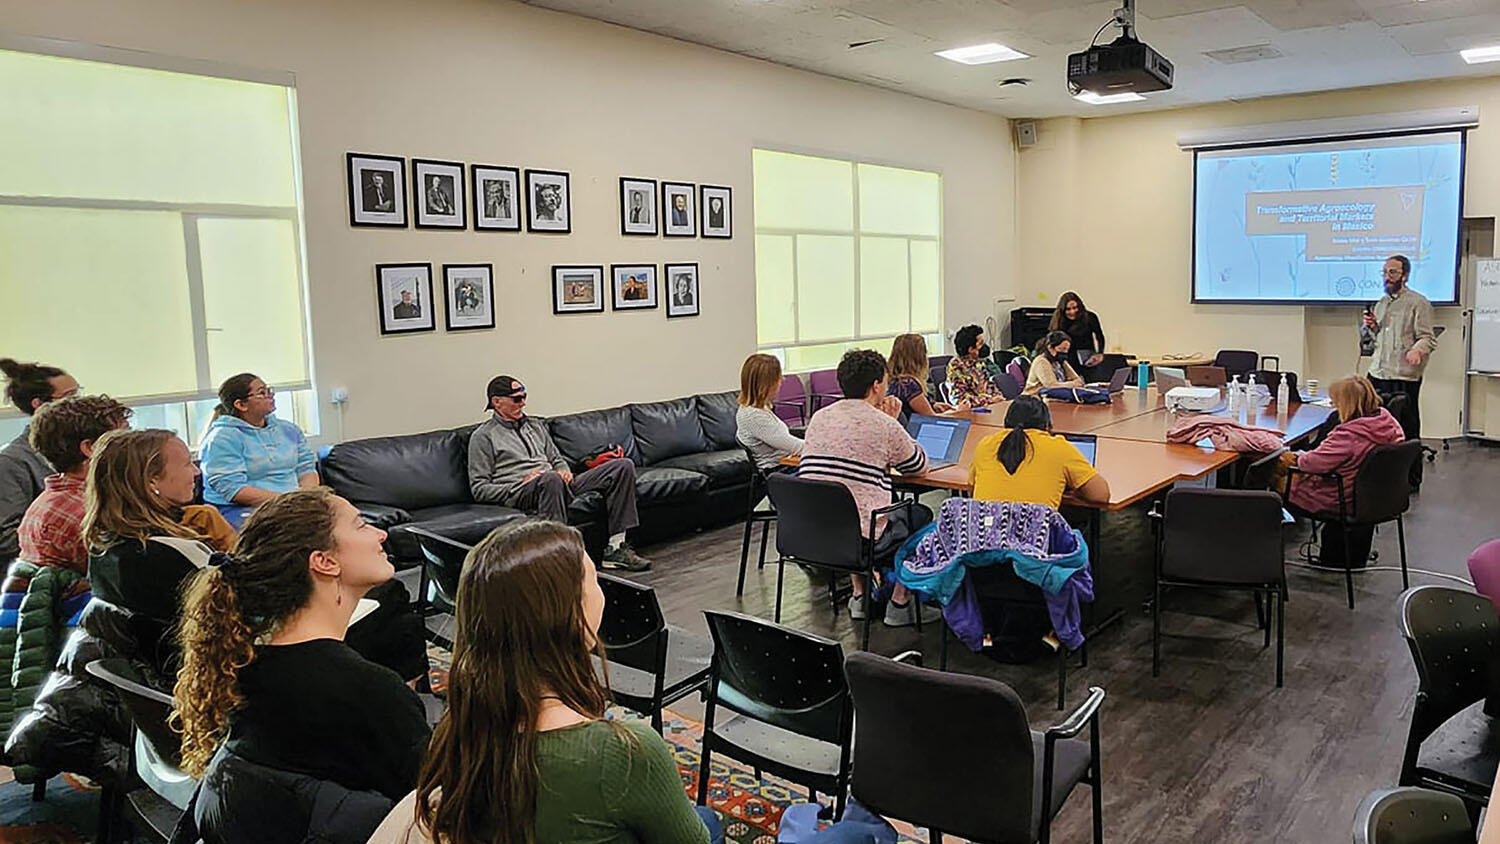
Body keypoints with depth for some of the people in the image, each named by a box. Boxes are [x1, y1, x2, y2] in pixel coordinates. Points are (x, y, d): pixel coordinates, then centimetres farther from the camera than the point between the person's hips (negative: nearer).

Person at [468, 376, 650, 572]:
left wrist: (564, 471, 6)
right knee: (551, 478, -44)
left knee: (623, 466, -9)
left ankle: (616, 547, -15)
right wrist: (520, 484, -13)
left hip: (557, 485, 7)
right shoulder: (483, 436, 6)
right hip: (519, 495, -7)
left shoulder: (536, 425, 26)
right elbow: (479, 489, -1)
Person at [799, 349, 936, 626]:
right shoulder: (886, 426, -9)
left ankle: (860, 596, 35)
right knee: (920, 515, 22)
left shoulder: (819, 417, 8)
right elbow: (919, 466, 8)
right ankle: (900, 603, 24)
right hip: (860, 540, -6)